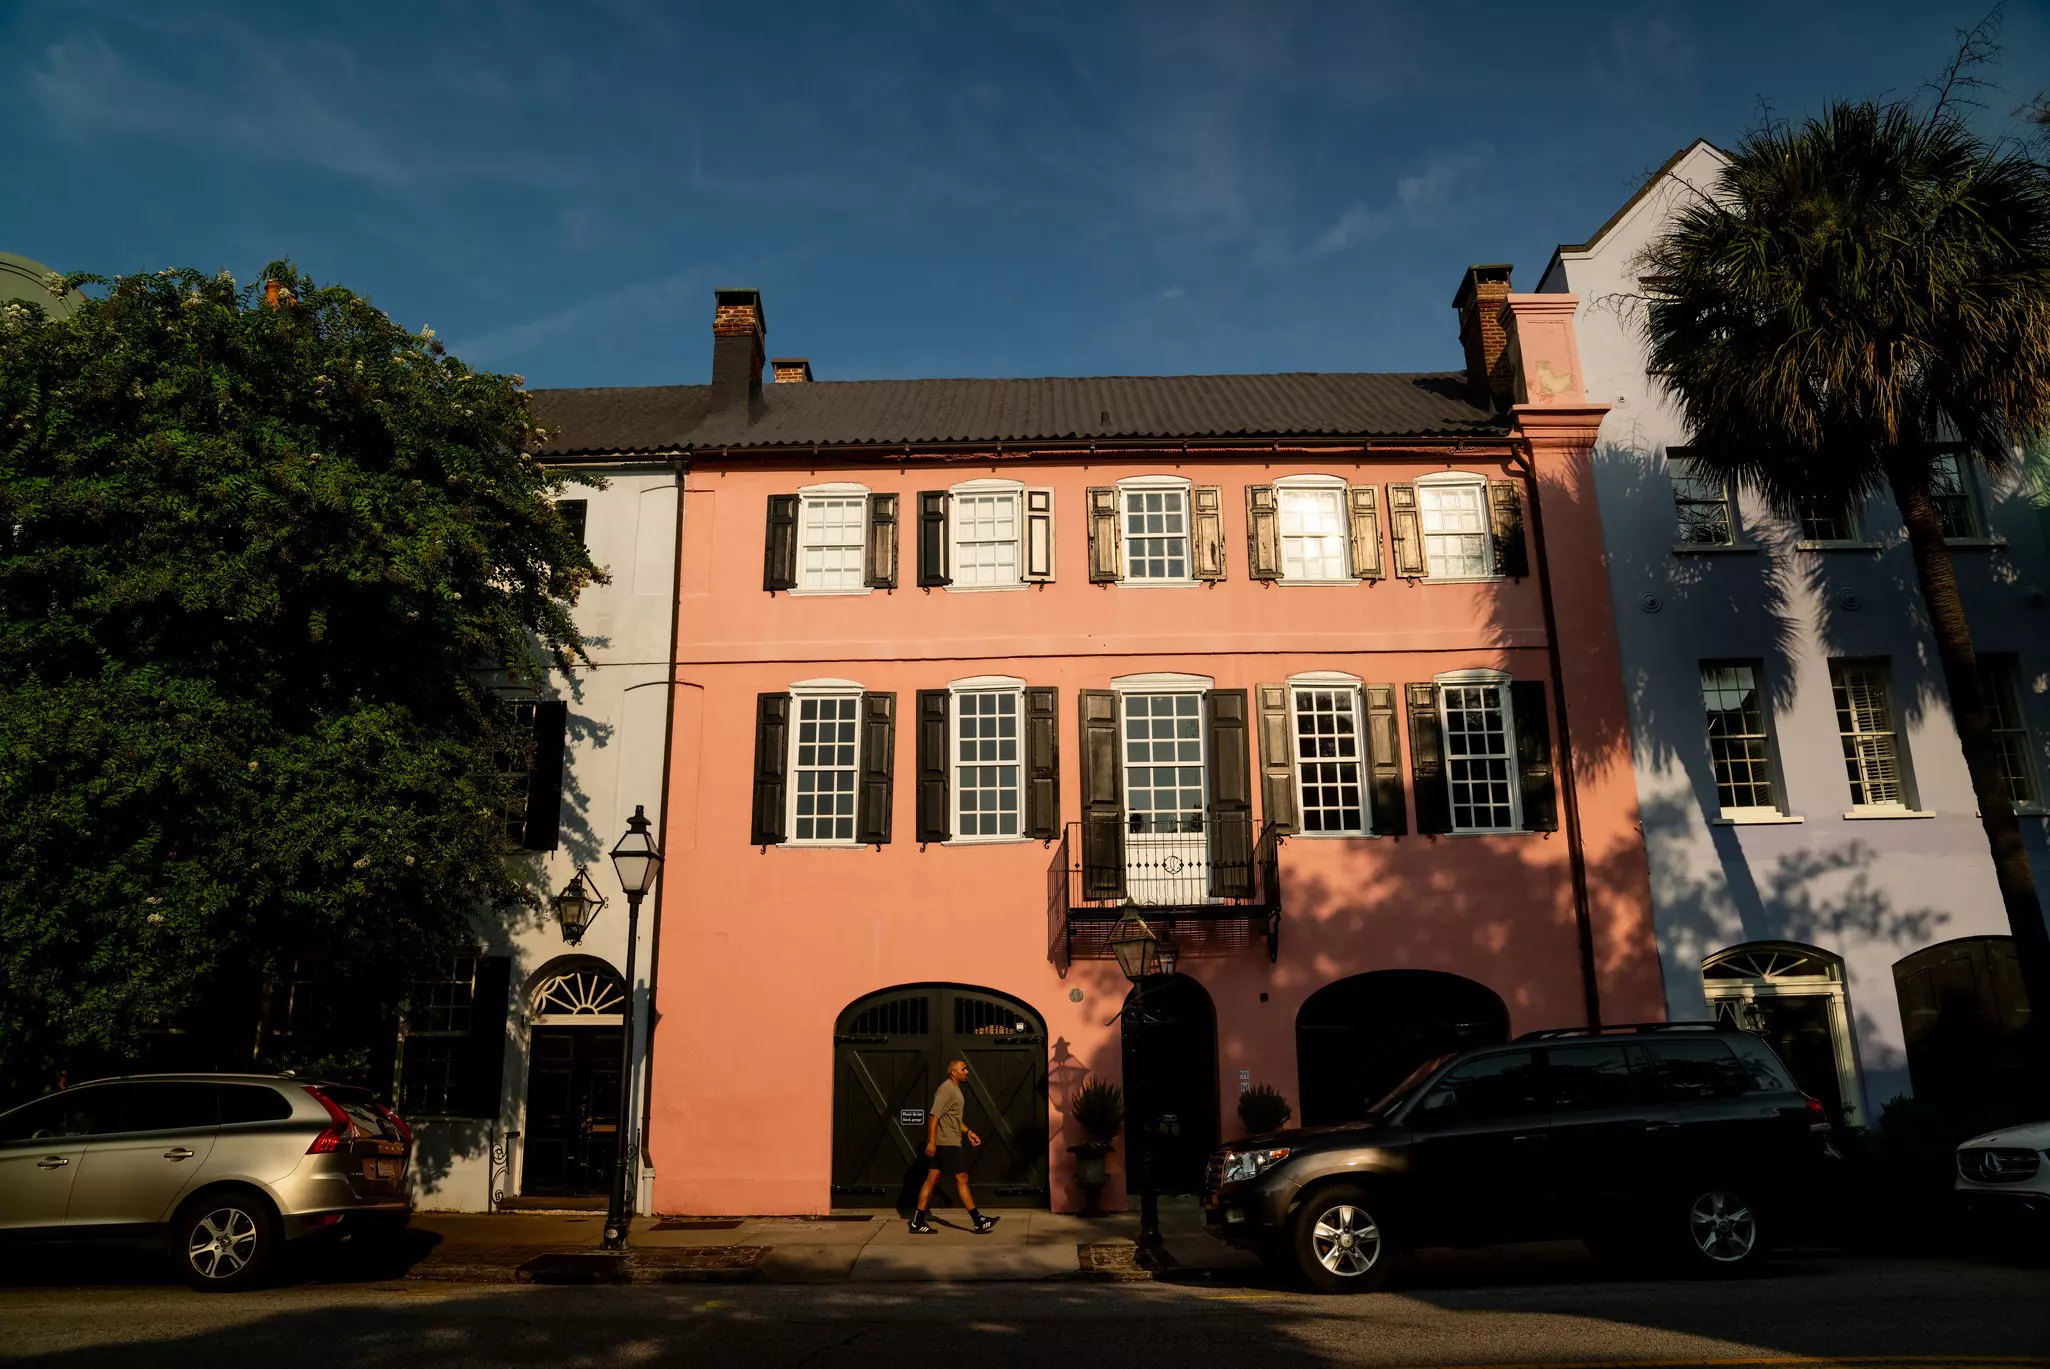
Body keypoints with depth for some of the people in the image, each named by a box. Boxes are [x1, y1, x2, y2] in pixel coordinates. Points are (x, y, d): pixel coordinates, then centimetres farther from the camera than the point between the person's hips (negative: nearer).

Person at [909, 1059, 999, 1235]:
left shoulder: (954, 1089, 16)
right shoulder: (946, 1089, -17)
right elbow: (934, 1116, -23)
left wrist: (968, 1132, 22)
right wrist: (931, 1141, -26)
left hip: (946, 1144, 10)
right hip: (947, 1143, -10)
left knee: (932, 1179, 9)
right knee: (962, 1179, -4)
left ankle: (918, 1222, 11)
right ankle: (978, 1222, 2)